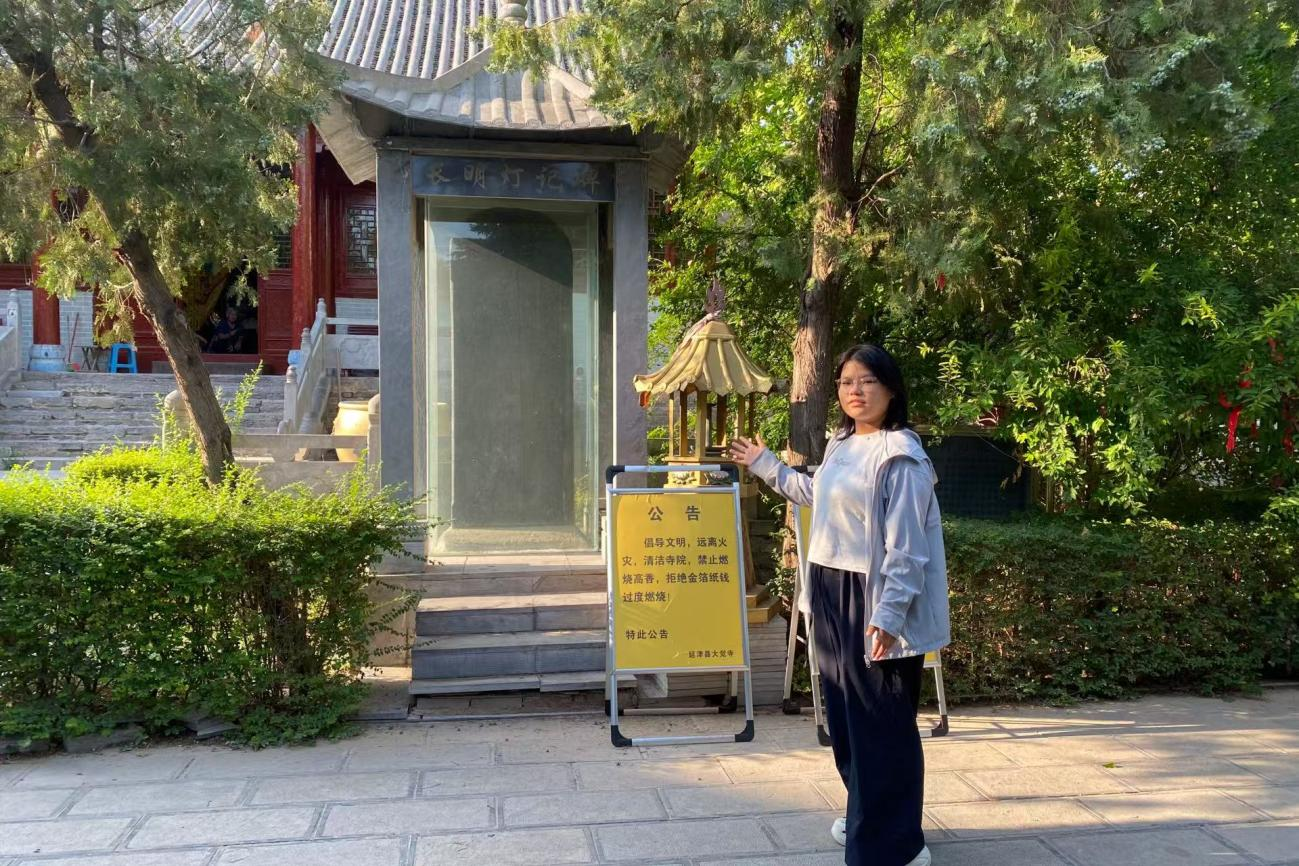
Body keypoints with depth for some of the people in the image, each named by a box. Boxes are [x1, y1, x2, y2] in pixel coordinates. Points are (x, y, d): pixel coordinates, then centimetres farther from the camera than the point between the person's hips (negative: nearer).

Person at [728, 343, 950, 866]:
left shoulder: (900, 456, -16)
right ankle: (864, 815, 36)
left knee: (881, 723, -1)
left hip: (873, 602, -9)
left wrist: (889, 614, -25)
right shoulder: (840, 445, 11)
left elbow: (906, 546, -20)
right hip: (831, 594, 9)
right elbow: (817, 497, 30)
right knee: (844, 714, 18)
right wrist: (764, 465, 36)